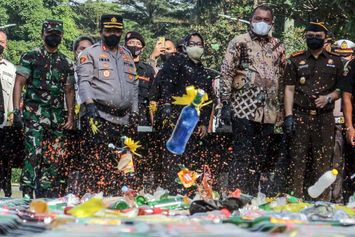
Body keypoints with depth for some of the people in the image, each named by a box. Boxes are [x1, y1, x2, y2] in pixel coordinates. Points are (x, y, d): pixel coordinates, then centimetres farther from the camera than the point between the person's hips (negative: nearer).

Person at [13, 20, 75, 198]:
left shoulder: (66, 63, 16)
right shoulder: (31, 57, 3)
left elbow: (69, 91, 17)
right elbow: (19, 84, -2)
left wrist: (71, 117, 7)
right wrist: (16, 110, -13)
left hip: (57, 116, 5)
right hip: (35, 113, -5)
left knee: (55, 158, 3)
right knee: (34, 153, -15)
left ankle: (47, 197, 10)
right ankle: (28, 195, -15)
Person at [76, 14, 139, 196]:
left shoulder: (127, 55, 23)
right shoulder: (90, 54, 5)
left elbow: (134, 85, 25)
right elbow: (84, 81, -5)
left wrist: (134, 112, 16)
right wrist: (89, 103, -20)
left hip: (122, 118, 6)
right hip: (98, 116, -6)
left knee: (117, 165, 4)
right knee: (95, 160, -15)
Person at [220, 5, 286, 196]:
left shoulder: (277, 46, 15)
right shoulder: (239, 42, 1)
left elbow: (283, 78, 19)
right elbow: (226, 73, -3)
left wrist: (282, 110, 15)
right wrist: (225, 103, -10)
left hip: (268, 111, 5)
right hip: (244, 108, -5)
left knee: (260, 158, 7)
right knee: (242, 156, -8)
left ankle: (252, 196, 13)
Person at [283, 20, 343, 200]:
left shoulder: (335, 61, 12)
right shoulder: (295, 61, 8)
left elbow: (341, 89, 14)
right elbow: (289, 89, 4)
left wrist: (329, 97, -7)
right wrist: (288, 116, -6)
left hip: (325, 118, 1)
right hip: (300, 116, -1)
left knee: (322, 162, 0)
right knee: (298, 160, -4)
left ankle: (321, 201, 4)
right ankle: (296, 198, -2)